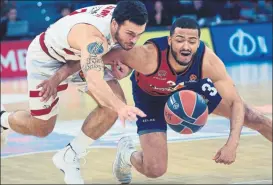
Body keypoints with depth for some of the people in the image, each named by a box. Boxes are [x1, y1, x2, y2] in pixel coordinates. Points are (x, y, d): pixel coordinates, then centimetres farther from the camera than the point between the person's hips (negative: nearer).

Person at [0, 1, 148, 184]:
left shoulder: (122, 17, -21)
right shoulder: (93, 37, -44)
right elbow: (94, 82, -61)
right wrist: (121, 107, -77)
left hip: (79, 55, 6)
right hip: (46, 56, -6)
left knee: (115, 101, -17)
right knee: (41, 128, 4)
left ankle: (69, 157, -1)